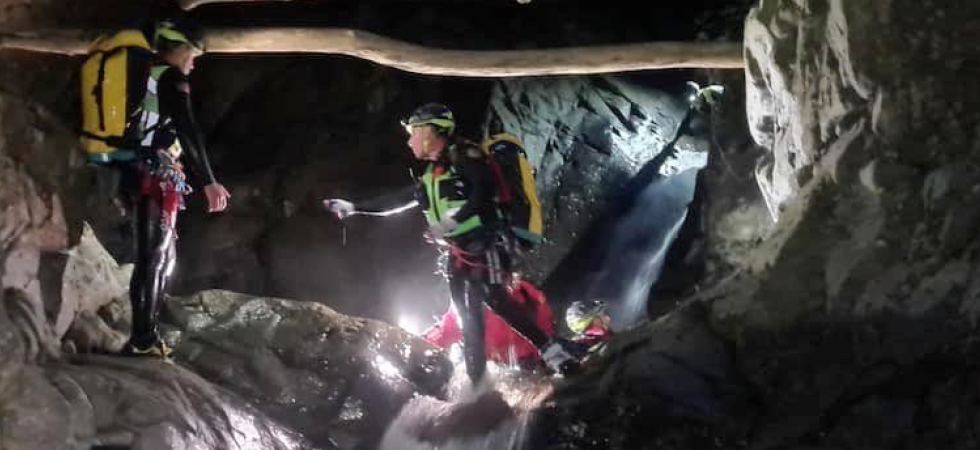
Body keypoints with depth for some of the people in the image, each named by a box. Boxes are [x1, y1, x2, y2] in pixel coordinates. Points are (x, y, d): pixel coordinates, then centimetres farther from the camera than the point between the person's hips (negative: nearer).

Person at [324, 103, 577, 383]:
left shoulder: (463, 154, -6)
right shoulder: (431, 175, 19)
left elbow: (486, 188, -21)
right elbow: (398, 202, 28)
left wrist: (451, 221, -28)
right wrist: (353, 208, 27)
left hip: (485, 244, -8)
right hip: (459, 253, 8)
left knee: (495, 299, -25)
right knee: (470, 320, 5)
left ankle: (551, 351, -25)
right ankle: (477, 384, 6)